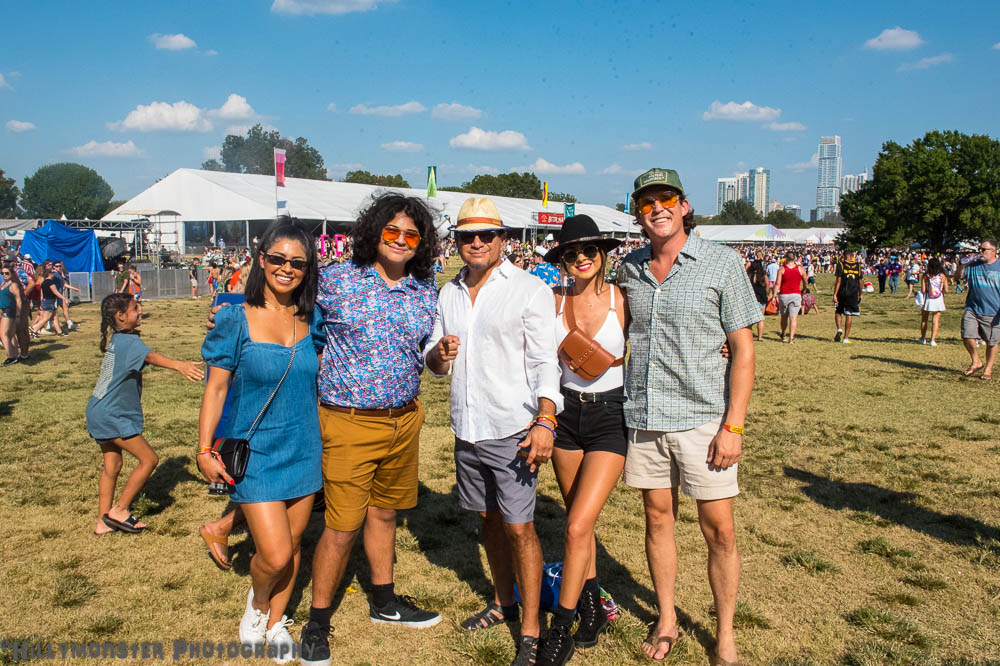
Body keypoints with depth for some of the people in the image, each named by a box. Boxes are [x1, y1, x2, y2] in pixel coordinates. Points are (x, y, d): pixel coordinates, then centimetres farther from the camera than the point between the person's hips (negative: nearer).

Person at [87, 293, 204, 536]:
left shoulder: (115, 339, 8)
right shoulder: (129, 341, -20)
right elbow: (150, 356, -41)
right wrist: (179, 365, -57)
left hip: (99, 413, 10)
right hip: (112, 416, -10)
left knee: (112, 465, 16)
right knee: (149, 459, -4)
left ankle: (103, 522, 22)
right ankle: (119, 510, 5)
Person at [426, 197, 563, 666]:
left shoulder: (529, 289, -7)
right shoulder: (449, 293, 10)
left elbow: (545, 362, -11)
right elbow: (435, 362, 16)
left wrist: (545, 420, -23)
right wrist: (439, 355, -8)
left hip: (512, 429, -6)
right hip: (466, 429, 6)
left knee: (519, 526, -3)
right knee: (489, 518, 18)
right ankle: (503, 603, 37)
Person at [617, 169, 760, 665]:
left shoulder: (722, 263, -5)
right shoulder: (630, 268, 7)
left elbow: (743, 348, -5)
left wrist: (733, 425, -12)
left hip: (702, 419, -3)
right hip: (643, 418, 4)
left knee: (719, 529, 3)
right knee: (658, 519, 13)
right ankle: (666, 621, 30)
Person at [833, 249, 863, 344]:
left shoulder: (841, 264, -5)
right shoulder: (858, 265, 4)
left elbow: (838, 280, -10)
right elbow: (860, 282, 7)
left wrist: (835, 294, -9)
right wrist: (860, 294, 17)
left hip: (842, 293, -2)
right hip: (853, 294, 2)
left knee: (838, 312, 16)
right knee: (849, 315, 4)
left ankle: (839, 329, -8)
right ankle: (846, 338, 5)